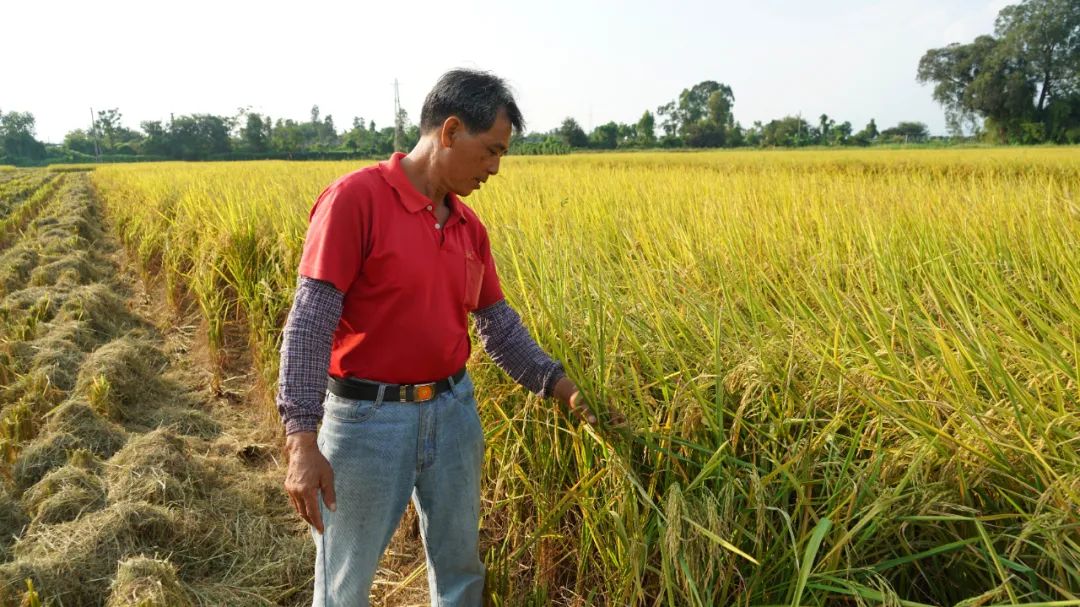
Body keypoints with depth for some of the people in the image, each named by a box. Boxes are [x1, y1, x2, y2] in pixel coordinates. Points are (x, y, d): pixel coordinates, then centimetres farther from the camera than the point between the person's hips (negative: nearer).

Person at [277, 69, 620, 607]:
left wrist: (559, 385, 6)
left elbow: (497, 323, 13)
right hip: (369, 418, -6)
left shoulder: (469, 226, 5)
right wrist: (303, 439, -24)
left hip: (453, 411, 6)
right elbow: (310, 319, -19)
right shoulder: (355, 199, -16)